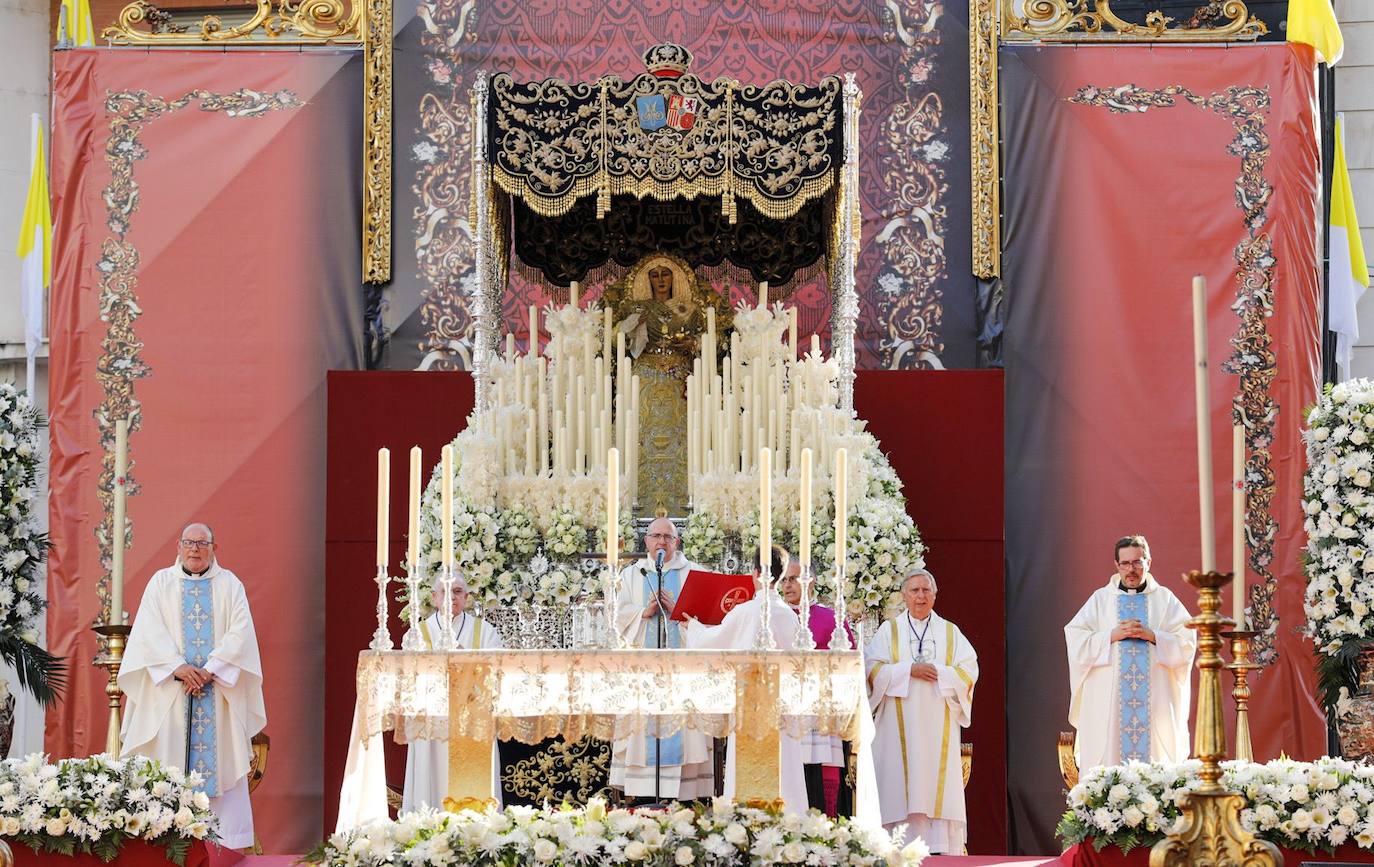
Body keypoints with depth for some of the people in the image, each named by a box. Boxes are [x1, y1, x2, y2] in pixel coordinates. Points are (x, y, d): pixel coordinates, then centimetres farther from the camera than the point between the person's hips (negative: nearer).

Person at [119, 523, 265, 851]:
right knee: (170, 758, -5)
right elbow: (150, 629, -3)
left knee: (221, 759, -4)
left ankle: (228, 835, -4)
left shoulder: (230, 584, 9)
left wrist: (211, 669, -14)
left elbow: (240, 631, -2)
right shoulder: (161, 582, 9)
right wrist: (178, 666, -16)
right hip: (170, 689, 0)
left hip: (219, 687, 0)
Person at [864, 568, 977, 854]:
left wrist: (939, 673, -11)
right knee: (902, 785, -7)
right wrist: (909, 670, -12)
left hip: (939, 724, 1)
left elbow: (969, 670, 4)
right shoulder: (889, 630, 9)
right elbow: (872, 668, -1)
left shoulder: (950, 632, 13)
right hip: (900, 724, -1)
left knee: (940, 784, -5)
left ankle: (944, 849, -8)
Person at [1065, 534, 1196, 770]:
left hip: (1155, 702, 0)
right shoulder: (1100, 599, 11)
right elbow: (1074, 638, 1)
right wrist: (1112, 635, -10)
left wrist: (1151, 635, -11)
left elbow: (1187, 641, 2)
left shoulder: (1165, 599, 10)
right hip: (1107, 702, 0)